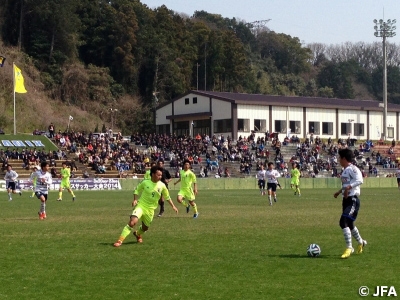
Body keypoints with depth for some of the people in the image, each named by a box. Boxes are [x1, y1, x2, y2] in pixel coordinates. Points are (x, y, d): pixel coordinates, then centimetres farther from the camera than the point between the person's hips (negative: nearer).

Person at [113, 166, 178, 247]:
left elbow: (167, 197, 10)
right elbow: (137, 190, 7)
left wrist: (173, 206, 9)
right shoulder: (145, 183, -9)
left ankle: (138, 234, 56)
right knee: (133, 221, -27)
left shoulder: (162, 186, -4)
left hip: (150, 209, 4)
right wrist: (135, 200, -7)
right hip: (141, 206, -4)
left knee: (145, 228, 18)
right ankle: (120, 240, -22)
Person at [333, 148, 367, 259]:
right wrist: (339, 192, 29)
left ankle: (349, 248, -12)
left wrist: (348, 187, -33)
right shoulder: (345, 170, 15)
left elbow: (359, 180, -29)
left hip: (353, 200, -10)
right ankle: (361, 242, 42)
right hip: (346, 199, 10)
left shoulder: (352, 169, -14)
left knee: (344, 222, -19)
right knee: (349, 224, 20)